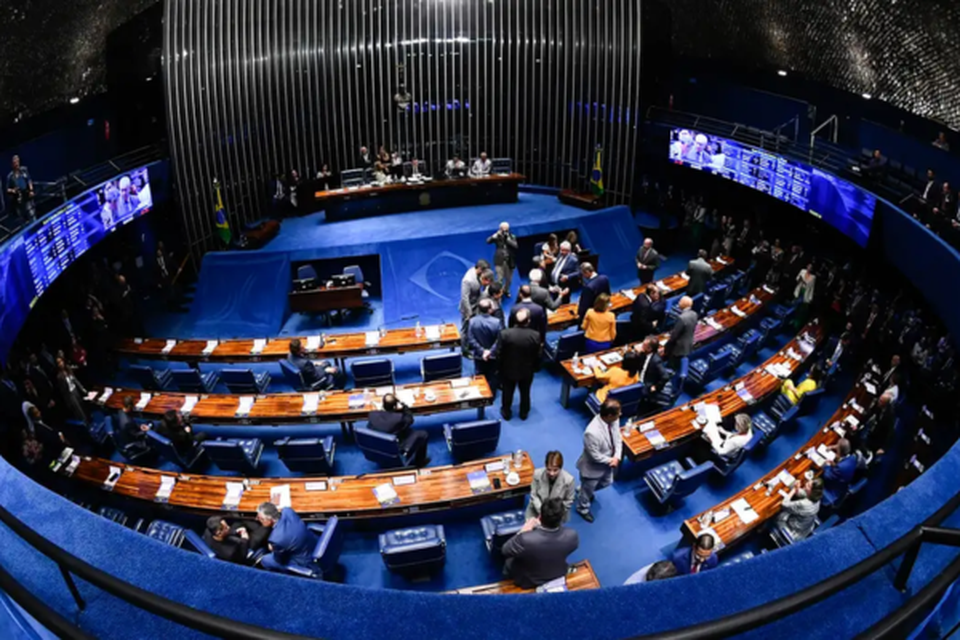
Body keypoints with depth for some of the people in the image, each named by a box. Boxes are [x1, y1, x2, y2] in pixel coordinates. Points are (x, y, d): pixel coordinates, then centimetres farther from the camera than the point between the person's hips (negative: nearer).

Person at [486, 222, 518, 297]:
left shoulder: (512, 237, 2)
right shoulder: (497, 236, 1)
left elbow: (515, 246, -14)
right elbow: (488, 241, -11)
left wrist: (507, 238, -19)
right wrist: (496, 235, -18)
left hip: (510, 261, 2)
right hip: (499, 261, -2)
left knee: (509, 279, 14)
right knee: (499, 279, -10)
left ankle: (506, 291, 38)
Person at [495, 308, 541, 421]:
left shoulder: (505, 333, -27)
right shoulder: (535, 335, -24)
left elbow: (499, 354, -17)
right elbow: (537, 356, -11)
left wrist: (500, 367, 2)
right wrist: (535, 368, 9)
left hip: (508, 370, -1)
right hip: (527, 370, 1)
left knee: (508, 392, 23)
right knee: (525, 392, 25)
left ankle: (506, 412, 43)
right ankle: (524, 413, 44)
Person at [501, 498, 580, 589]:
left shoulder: (525, 539, -41)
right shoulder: (572, 535, -32)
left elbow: (505, 551, -19)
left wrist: (523, 531, -12)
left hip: (529, 582, -3)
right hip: (558, 577, 3)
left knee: (510, 561, 26)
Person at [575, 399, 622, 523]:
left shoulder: (614, 420, -21)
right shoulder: (592, 432, -44)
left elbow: (618, 438, -4)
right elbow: (595, 456, -31)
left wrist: (617, 457, -18)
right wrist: (611, 461, -17)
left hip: (607, 463, 7)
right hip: (593, 467, -7)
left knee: (606, 483, 33)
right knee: (588, 490, 22)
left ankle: (586, 490, 62)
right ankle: (583, 508, 53)